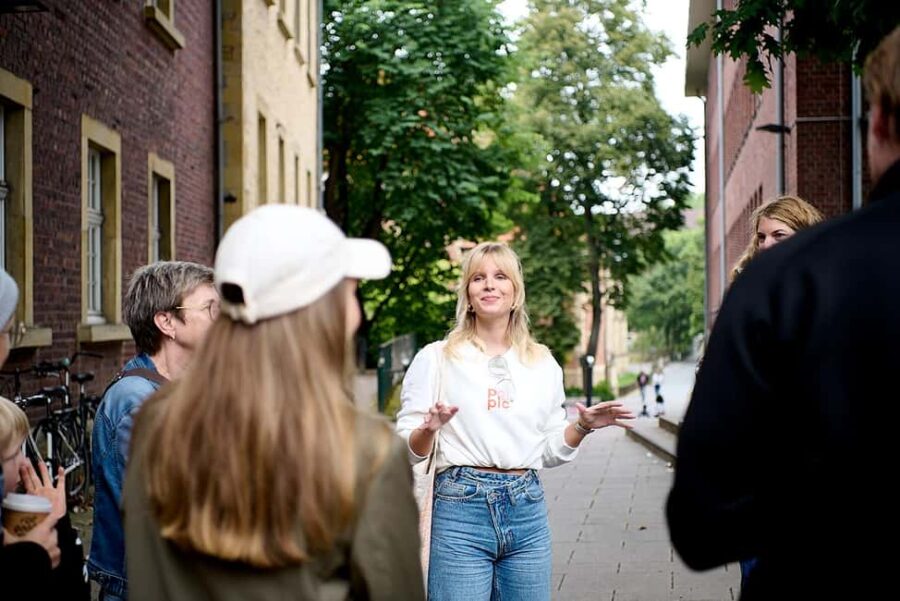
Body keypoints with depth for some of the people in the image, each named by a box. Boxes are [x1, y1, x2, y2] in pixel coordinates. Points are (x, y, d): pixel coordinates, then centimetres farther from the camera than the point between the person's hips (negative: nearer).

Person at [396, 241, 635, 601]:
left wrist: (583, 427, -1)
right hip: (460, 507, -3)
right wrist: (429, 430, -21)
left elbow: (549, 452, 15)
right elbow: (406, 449, -1)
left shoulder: (543, 363, 11)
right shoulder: (436, 358, 0)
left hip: (527, 509, 3)